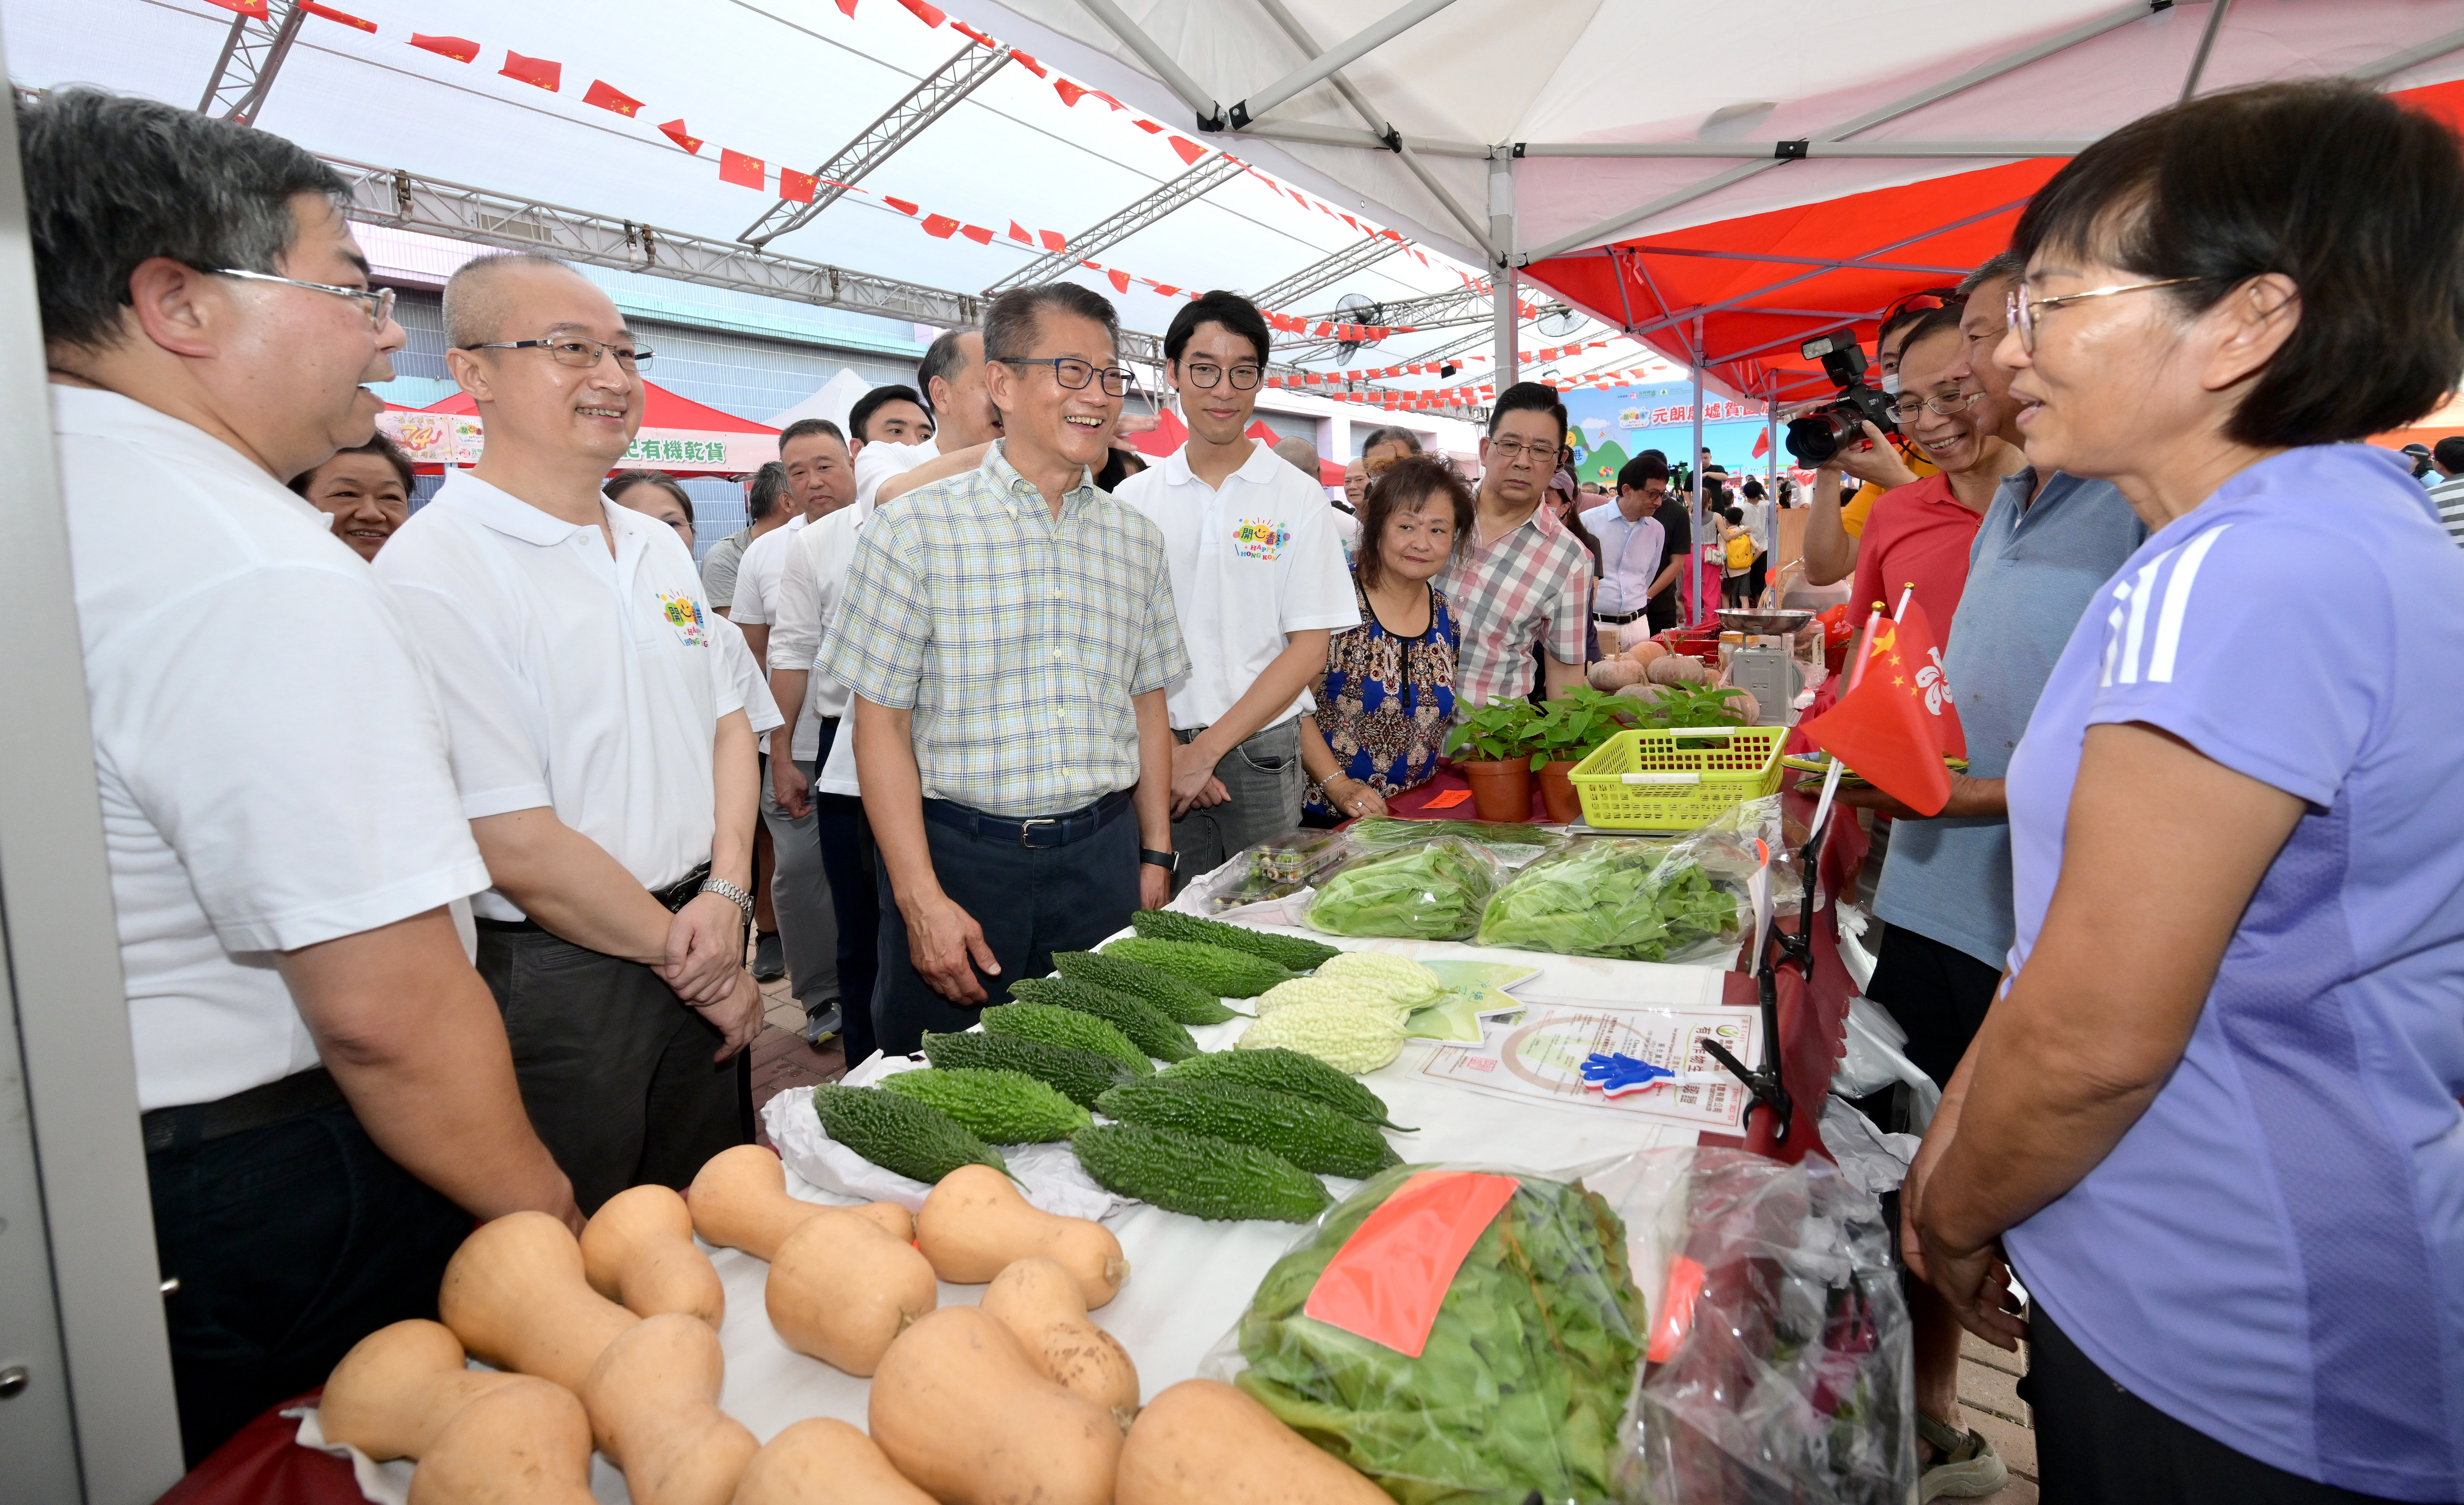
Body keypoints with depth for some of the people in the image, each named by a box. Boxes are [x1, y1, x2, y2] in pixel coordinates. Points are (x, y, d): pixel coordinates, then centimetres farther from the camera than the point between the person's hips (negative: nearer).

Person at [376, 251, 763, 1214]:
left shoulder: (658, 548, 8)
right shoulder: (434, 571, -16)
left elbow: (727, 719, 13)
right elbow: (517, 847, -19)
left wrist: (727, 893, -3)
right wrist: (684, 958, -9)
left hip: (700, 955, 7)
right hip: (554, 981, -7)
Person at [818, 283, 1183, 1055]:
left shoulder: (1136, 537, 9)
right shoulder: (915, 529, -5)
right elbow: (881, 725, -7)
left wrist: (1156, 856, 11)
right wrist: (920, 898, -13)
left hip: (1103, 857, 4)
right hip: (962, 854, -3)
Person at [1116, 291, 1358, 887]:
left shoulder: (1299, 498, 0)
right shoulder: (1133, 499, 5)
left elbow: (1310, 648, -4)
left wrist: (1206, 750, -11)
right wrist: (1164, 749, -9)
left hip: (1261, 756, -1)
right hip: (1158, 758, 1)